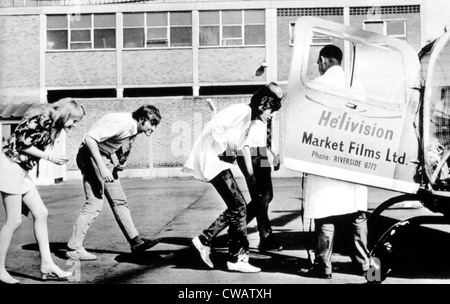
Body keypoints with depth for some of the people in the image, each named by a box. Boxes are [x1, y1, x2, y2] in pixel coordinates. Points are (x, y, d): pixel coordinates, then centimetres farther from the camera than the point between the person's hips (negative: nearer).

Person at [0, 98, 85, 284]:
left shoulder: (52, 125, 11)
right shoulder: (42, 118, -17)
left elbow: (33, 146, 11)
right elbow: (22, 144, -18)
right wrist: (49, 157, -12)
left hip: (22, 170, 10)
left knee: (41, 213, 5)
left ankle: (47, 265, 8)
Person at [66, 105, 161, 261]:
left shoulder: (134, 129, 4)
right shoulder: (120, 122, -25)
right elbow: (90, 138, -30)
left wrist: (119, 163, -3)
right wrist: (101, 167, -34)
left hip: (108, 160, 9)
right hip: (93, 156, -9)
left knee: (119, 201, 10)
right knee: (94, 203, -13)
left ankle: (135, 241, 17)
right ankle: (73, 249, -5)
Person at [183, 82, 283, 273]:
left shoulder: (248, 116, 17)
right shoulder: (243, 111, -14)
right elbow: (217, 125, -27)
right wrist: (223, 152, -19)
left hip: (218, 163, 10)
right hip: (212, 160, -10)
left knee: (235, 207, 12)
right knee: (239, 207, -7)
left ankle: (204, 240, 19)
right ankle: (237, 259, 0)